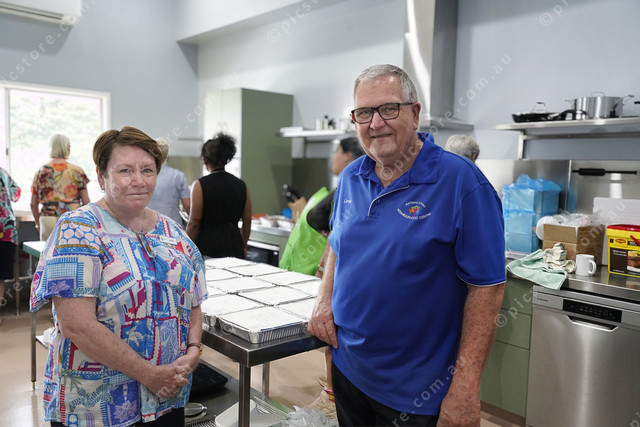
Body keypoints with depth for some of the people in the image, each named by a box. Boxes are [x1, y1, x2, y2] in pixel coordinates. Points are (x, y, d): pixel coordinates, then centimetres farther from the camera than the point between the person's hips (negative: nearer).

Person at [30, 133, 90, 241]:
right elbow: (86, 202, -1)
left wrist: (38, 223, 22)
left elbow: (33, 204, 8)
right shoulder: (77, 171, -1)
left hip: (47, 221, 2)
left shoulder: (41, 171, 6)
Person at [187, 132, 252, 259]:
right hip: (234, 248, 4)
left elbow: (194, 223, -8)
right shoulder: (241, 185, 5)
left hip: (207, 249, -4)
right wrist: (243, 246, 22)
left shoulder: (200, 185, -7)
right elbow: (247, 221, 9)